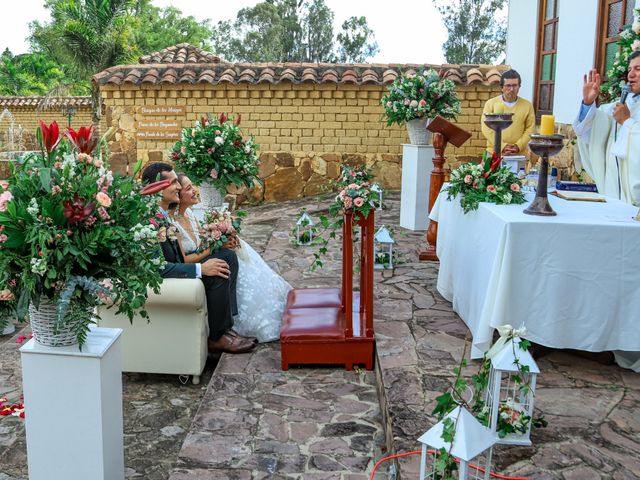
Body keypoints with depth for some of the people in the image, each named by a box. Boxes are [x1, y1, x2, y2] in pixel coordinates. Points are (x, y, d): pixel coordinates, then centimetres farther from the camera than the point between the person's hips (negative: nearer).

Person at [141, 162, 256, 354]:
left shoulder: (162, 212, 7)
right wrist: (201, 269, -27)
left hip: (175, 270, 10)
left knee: (228, 256, 3)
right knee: (218, 275, -25)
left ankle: (225, 325, 1)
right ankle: (216, 337, -6)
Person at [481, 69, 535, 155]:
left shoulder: (527, 105, 8)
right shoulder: (490, 103, 3)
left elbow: (530, 129, 4)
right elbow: (487, 129, -4)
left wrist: (518, 146, -11)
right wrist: (502, 146, -13)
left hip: (519, 155, 1)